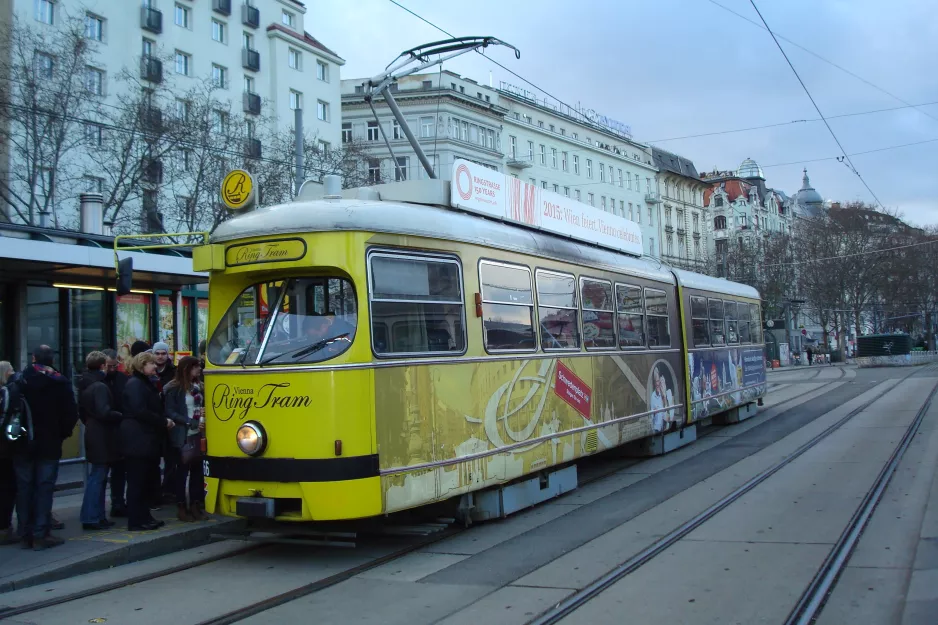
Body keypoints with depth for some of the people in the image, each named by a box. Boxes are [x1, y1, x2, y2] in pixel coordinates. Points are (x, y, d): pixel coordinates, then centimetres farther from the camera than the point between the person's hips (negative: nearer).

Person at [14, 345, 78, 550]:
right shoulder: (61, 383, -6)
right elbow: (71, 413, -9)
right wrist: (62, 433, 5)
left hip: (23, 443, 2)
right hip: (49, 444, -2)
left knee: (24, 487, 8)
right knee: (44, 488, 1)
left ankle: (25, 534, 11)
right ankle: (40, 534, -1)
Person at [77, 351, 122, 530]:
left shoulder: (84, 386, 12)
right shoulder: (100, 386, -17)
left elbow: (82, 412, 20)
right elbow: (105, 413, -24)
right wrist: (122, 416, -10)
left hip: (93, 434, 10)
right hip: (102, 437, -10)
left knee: (98, 477, 14)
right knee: (98, 477, -4)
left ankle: (96, 516, 19)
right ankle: (92, 518, 0)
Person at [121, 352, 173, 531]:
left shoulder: (147, 383, 20)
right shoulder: (135, 384, -11)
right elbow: (140, 411, -20)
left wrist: (164, 421, 5)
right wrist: (163, 422, -14)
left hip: (145, 440, 10)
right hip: (137, 440, -10)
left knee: (142, 481, 13)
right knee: (136, 481, -5)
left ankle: (143, 518, 18)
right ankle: (136, 521, -2)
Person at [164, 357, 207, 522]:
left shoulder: (199, 387, 11)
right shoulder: (175, 389, -7)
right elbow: (170, 413, -11)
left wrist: (204, 421, -2)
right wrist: (192, 423, -18)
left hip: (198, 435, 5)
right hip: (183, 436, -5)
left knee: (197, 468, 7)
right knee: (183, 470, 1)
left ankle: (195, 505, 14)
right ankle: (181, 507, 8)